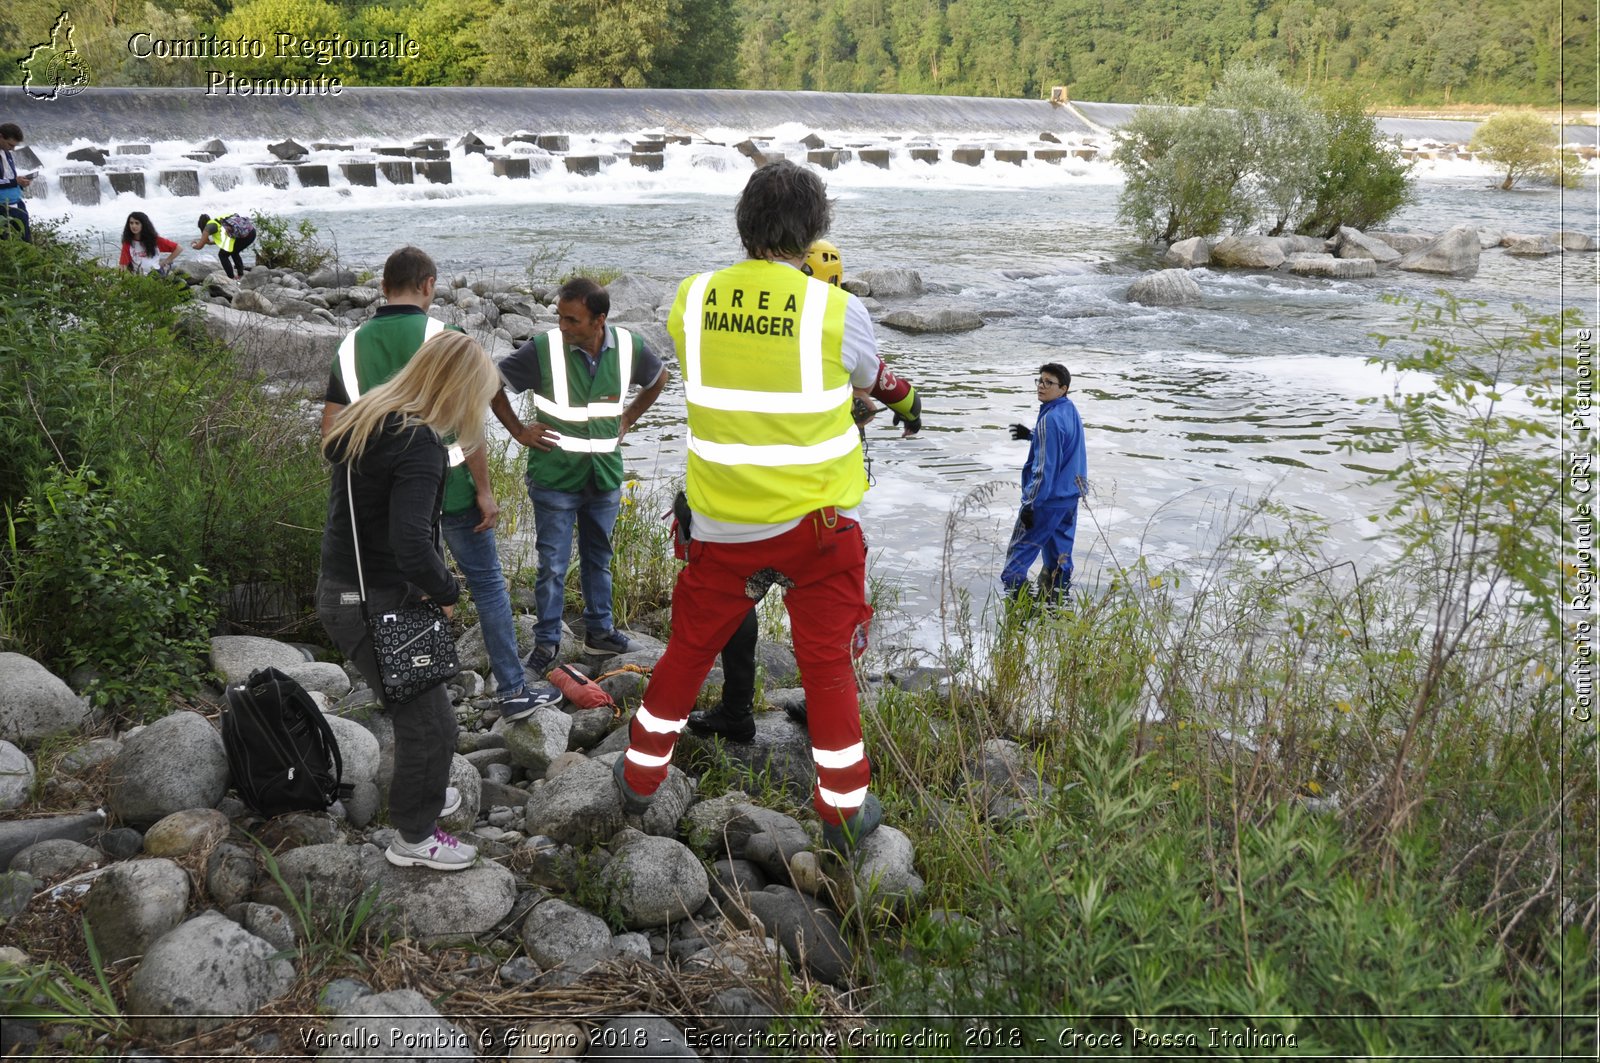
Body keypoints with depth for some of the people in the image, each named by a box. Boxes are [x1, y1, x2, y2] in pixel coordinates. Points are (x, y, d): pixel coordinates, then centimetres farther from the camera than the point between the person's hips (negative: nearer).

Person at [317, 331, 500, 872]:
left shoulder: (370, 420, 6)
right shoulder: (419, 445, -24)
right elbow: (412, 546, -31)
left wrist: (431, 585, 11)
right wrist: (446, 591, -12)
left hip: (346, 591, 10)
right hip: (373, 605, -10)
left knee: (417, 705, 26)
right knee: (430, 720, 4)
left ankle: (421, 797, 44)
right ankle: (413, 837, 20)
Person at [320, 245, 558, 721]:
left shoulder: (352, 345, 1)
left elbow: (331, 426, 3)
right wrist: (485, 490, -9)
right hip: (449, 488, -4)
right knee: (487, 584, 7)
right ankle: (513, 691, 10)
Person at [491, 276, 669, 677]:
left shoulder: (629, 347, -9)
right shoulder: (543, 349, -18)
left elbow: (658, 378, 13)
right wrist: (519, 432, -6)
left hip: (605, 475, 3)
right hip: (554, 476, -3)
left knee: (598, 558, 18)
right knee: (552, 565, 3)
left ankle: (599, 631, 33)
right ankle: (546, 641, 17)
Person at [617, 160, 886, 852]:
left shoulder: (692, 299, -5)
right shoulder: (835, 309, -13)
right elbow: (871, 378, 6)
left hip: (721, 522, 3)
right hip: (816, 521, -2)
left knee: (689, 647, 20)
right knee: (828, 664, 10)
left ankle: (641, 775, 35)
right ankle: (844, 809, 20)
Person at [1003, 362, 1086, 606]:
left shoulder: (1050, 419, -21)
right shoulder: (1071, 411, 7)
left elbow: (1046, 467, -22)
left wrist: (1031, 503, -18)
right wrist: (1031, 436, 23)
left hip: (1048, 498, -9)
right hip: (1071, 495, 9)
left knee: (1019, 552, -1)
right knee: (1060, 554, 16)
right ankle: (1056, 602, 23)